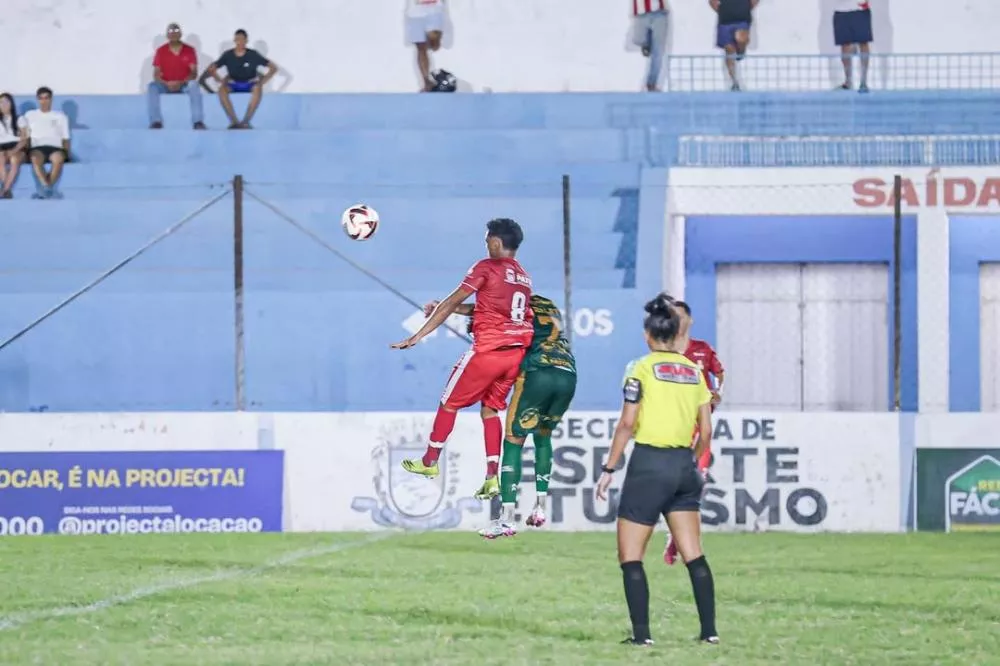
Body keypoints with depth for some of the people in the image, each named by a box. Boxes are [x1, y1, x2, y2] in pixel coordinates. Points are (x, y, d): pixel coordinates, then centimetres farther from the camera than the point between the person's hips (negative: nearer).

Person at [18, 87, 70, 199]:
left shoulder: (60, 116, 19)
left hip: (55, 147, 0)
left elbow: (66, 139, 16)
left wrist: (67, 153, -1)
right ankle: (48, 189, -49)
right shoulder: (30, 115, 21)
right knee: (35, 157, -39)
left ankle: (43, 190, -38)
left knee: (59, 158, -39)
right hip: (38, 147, 0)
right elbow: (25, 137, 17)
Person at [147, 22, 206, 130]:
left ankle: (198, 121, -36)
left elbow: (194, 73, -6)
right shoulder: (161, 51, 1)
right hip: (166, 85, 1)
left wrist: (181, 83, -24)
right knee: (152, 86, -30)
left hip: (184, 85, -1)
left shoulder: (189, 50, 0)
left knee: (193, 85, -34)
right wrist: (166, 84, -24)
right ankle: (156, 121, -33)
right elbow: (156, 74, -3)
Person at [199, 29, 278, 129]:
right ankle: (234, 121, -36)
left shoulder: (253, 55, -4)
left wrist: (262, 81, -11)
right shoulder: (228, 55, -1)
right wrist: (220, 80, -10)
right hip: (233, 85, 1)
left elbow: (273, 68, 0)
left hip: (250, 85, -1)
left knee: (258, 87, -37)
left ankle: (246, 121, -37)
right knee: (222, 89, -33)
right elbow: (211, 68, 6)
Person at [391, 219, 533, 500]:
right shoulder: (524, 277, 16)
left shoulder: (487, 268, -5)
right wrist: (446, 308, 27)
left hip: (488, 350, -7)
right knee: (490, 408, 14)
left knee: (449, 402, 11)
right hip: (517, 352, 7)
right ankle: (492, 477, 3)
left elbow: (452, 303, -4)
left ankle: (430, 461, 22)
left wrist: (418, 336, -2)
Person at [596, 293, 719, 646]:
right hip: (684, 465, 5)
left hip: (649, 464, -5)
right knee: (694, 555, 9)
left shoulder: (642, 368, -6)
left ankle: (641, 633, -3)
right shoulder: (694, 371, 9)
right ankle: (709, 630, 5)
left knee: (630, 556, 2)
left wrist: (608, 469, -5)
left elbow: (627, 424, -11)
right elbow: (705, 430, 9)